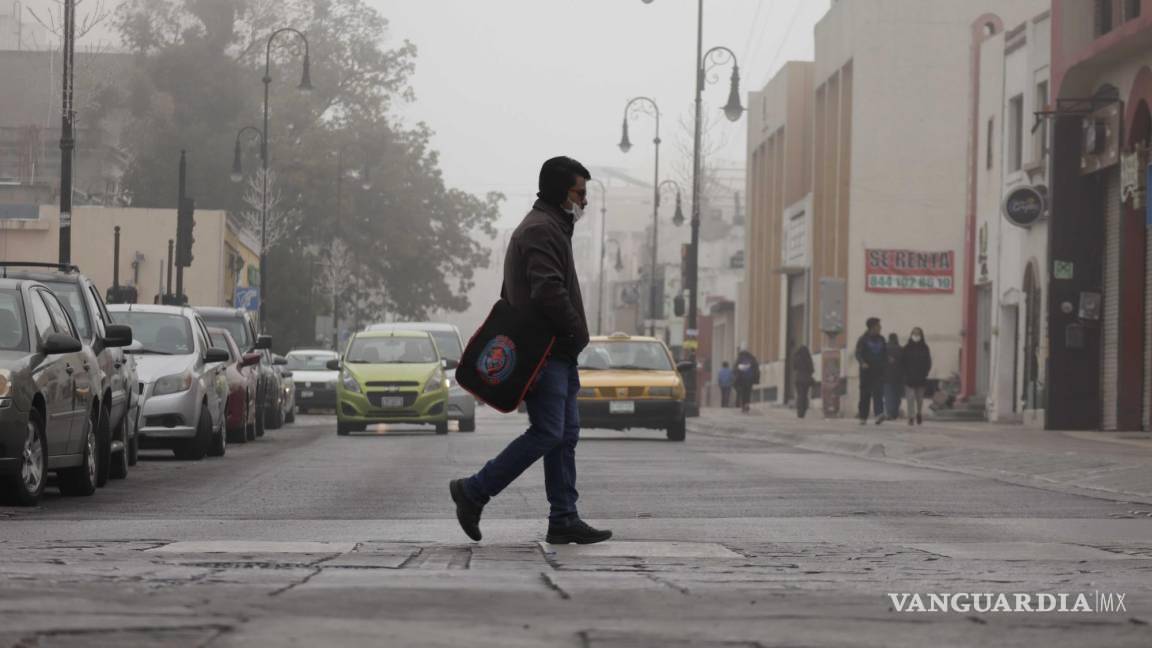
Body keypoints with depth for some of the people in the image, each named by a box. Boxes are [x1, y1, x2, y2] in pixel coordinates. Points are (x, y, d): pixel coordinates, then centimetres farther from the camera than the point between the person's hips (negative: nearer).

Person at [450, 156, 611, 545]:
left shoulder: (551, 228, 23)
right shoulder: (541, 230, -12)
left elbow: (511, 295, 27)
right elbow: (549, 292, -25)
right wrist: (575, 329, -15)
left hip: (557, 353, 11)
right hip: (546, 352, -11)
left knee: (566, 434, 7)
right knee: (547, 433, -11)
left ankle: (564, 519, 7)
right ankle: (474, 492, -3)